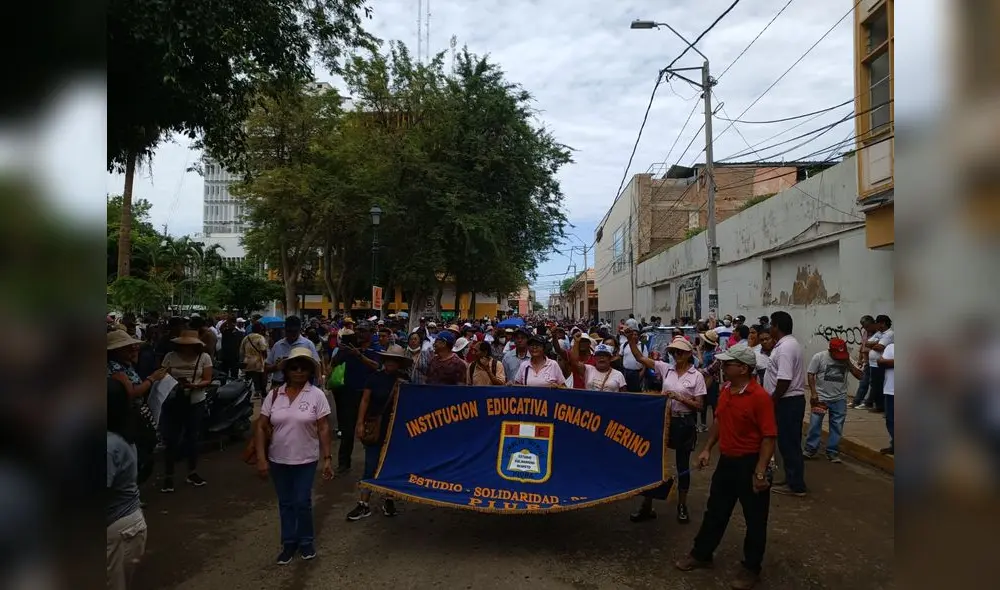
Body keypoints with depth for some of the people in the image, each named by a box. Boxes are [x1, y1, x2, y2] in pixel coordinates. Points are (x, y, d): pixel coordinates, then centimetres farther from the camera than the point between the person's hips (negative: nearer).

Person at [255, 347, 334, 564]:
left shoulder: (317, 395, -8)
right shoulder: (274, 395, -3)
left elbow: (323, 429, -7)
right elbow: (261, 427, 0)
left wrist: (327, 458, -10)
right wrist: (261, 458, -7)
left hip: (306, 460, -2)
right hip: (278, 460, 2)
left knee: (302, 502, 3)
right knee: (285, 503, 14)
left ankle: (306, 541, 26)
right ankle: (289, 543, 31)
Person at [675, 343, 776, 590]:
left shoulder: (760, 397, -21)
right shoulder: (725, 390, 2)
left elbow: (768, 437, -20)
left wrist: (760, 472, -22)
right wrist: (707, 448, 11)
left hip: (750, 463, -7)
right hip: (726, 460, 7)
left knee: (754, 519, 11)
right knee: (715, 511, 18)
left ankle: (751, 568, 26)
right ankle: (701, 554, 33)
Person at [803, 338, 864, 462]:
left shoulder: (847, 359, 0)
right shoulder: (819, 357, -9)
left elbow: (860, 375, -3)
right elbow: (810, 374, -7)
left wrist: (849, 363, -14)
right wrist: (813, 393, -13)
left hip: (839, 399, 3)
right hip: (820, 397, -3)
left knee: (837, 427, 7)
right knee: (815, 424, -1)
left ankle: (833, 453, 17)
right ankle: (810, 450, 10)